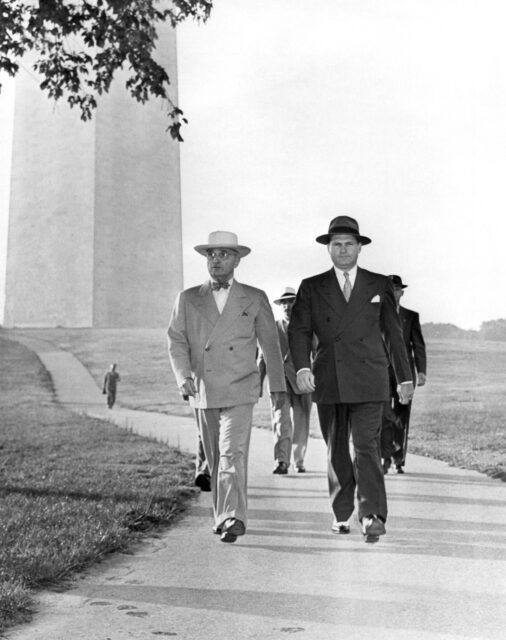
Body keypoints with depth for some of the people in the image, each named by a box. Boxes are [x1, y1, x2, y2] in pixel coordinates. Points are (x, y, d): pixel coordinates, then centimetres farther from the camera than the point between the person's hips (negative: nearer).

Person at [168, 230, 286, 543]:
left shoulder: (255, 299, 6)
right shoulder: (188, 299, 8)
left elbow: (270, 343, 12)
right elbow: (177, 342, 2)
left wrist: (278, 385, 16)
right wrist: (184, 376, -15)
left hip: (239, 391, -3)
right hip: (203, 391, 3)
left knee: (233, 454, -16)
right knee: (215, 459, 11)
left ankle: (233, 519, -19)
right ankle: (224, 515, 24)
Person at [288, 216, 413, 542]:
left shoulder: (380, 285, 8)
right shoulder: (311, 288, 8)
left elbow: (394, 334, 13)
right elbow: (299, 331, 0)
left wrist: (405, 377, 14)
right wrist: (303, 368, -17)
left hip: (368, 382, -2)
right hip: (328, 381, 2)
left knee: (367, 447, -12)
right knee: (336, 451, 8)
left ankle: (372, 516, -15)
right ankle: (342, 513, 18)